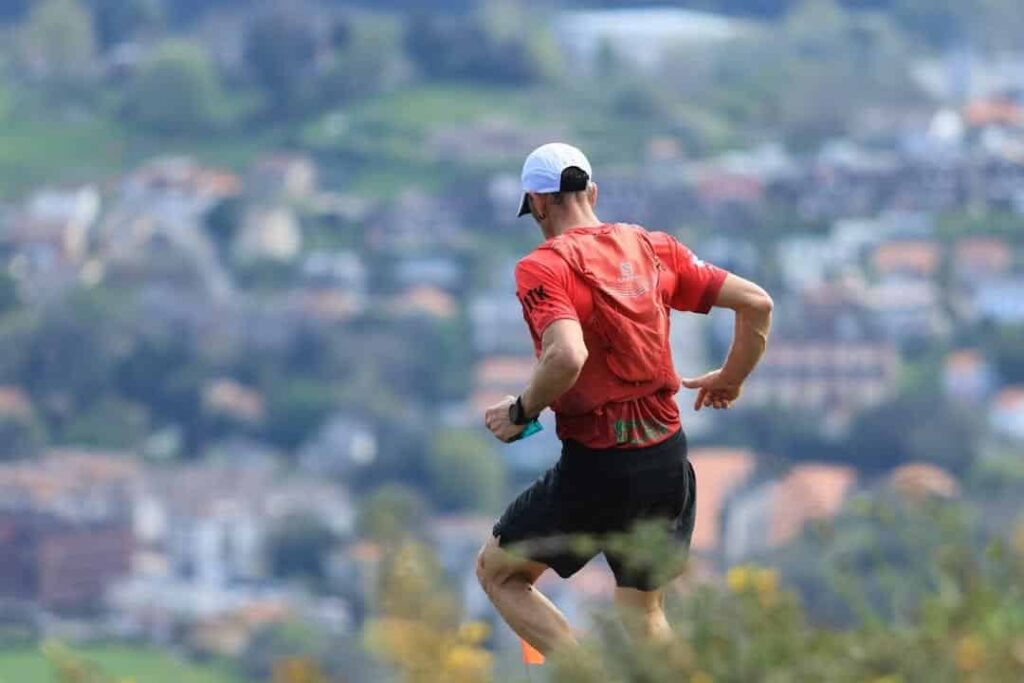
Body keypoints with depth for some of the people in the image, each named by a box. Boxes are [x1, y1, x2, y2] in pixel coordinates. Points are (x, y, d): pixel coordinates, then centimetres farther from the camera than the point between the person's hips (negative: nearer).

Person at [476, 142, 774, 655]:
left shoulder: (542, 267, -12)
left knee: (497, 572, 14)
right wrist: (731, 380, 23)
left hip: (597, 465, -6)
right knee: (645, 619, 20)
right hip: (668, 457, 6)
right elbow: (756, 303, 8)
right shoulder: (653, 248, 7)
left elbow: (567, 357, -30)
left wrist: (521, 412, -12)